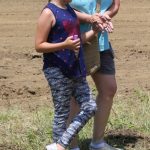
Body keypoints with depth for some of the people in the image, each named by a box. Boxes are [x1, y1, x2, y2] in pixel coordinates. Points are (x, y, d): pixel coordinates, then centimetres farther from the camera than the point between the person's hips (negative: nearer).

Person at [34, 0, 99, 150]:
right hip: (57, 71, -8)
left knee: (89, 107, 7)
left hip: (75, 70, 8)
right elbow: (39, 46, -14)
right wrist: (64, 45, -26)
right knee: (62, 113, -1)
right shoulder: (49, 12, -11)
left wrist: (94, 31, 5)